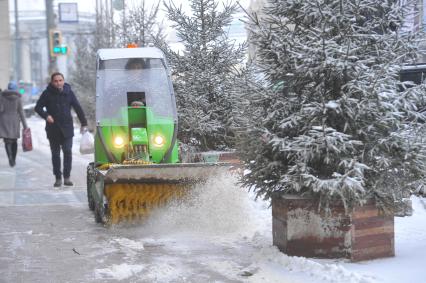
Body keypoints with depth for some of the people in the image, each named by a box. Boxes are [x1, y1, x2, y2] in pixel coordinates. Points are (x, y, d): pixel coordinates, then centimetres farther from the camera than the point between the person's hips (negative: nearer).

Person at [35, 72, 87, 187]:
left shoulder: (69, 92, 1)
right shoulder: (47, 93, -3)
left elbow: (78, 108, 6)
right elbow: (38, 107, 2)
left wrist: (84, 123, 5)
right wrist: (46, 116, -17)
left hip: (67, 128, 0)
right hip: (53, 129, 0)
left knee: (67, 152, -7)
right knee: (55, 154, 6)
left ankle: (67, 177, -1)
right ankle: (58, 178, 13)